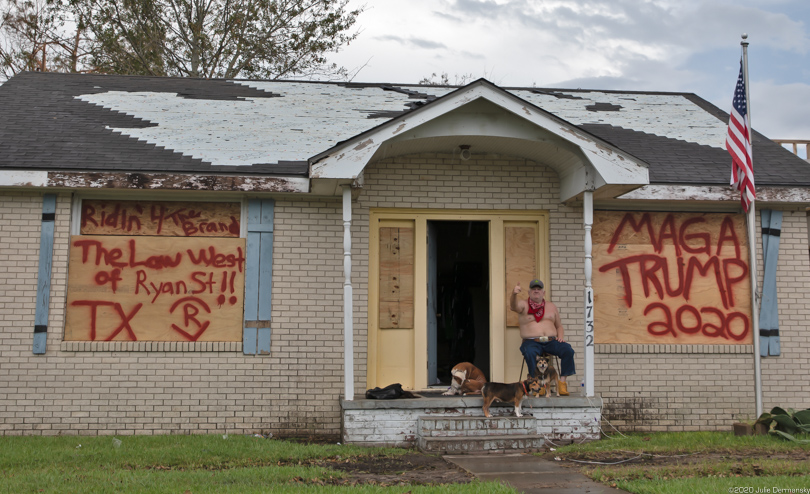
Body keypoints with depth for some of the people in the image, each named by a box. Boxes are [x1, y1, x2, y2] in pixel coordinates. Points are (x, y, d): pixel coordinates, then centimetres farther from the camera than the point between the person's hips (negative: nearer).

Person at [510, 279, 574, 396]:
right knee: (529, 353, -38)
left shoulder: (551, 306, 21)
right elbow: (513, 306, -16)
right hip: (531, 342, -3)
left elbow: (559, 326, 25)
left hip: (551, 341, 3)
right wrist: (514, 294, -38)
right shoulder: (524, 305, 8)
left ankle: (562, 382, -19)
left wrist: (560, 337, 3)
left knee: (568, 350, -25)